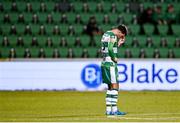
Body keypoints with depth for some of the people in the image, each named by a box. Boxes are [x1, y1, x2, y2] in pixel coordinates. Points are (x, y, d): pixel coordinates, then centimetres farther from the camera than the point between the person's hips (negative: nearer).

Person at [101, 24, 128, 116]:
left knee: (110, 87, 12)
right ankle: (114, 110, -12)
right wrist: (114, 58, -10)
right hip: (110, 64, -10)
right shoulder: (113, 36, -11)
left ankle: (108, 110, 10)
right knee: (115, 86, -8)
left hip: (104, 63, 10)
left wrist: (119, 43, 19)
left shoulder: (105, 34, 18)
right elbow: (110, 49, -23)